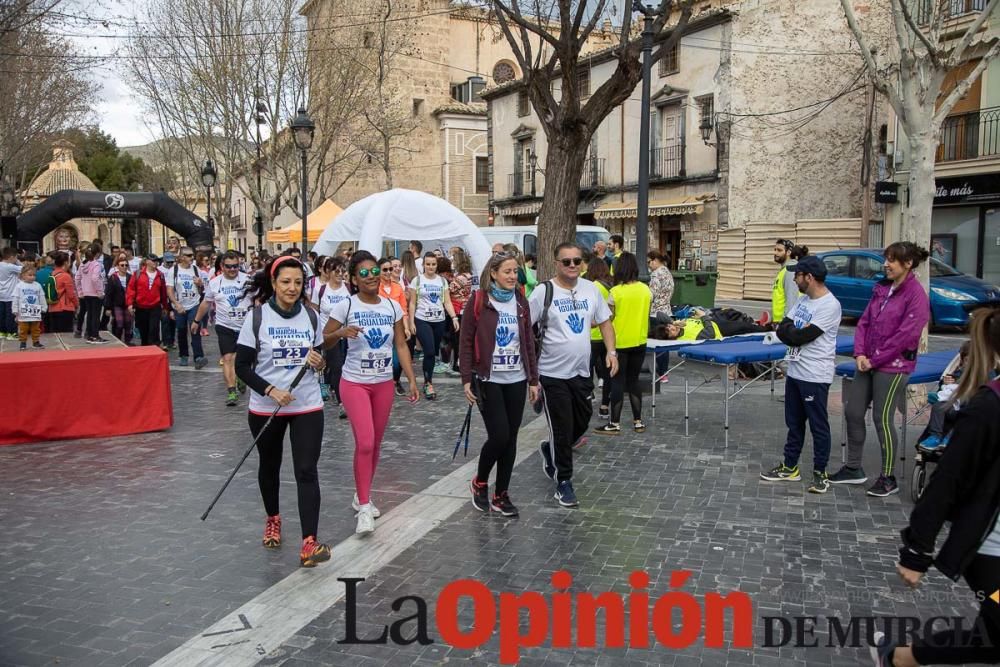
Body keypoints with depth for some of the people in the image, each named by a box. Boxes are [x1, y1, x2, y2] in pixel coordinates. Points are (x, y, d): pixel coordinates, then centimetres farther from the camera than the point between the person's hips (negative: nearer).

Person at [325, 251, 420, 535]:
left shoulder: (393, 306, 1)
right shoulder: (345, 306, -9)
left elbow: (401, 345, 4)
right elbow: (323, 340, -6)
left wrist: (412, 379, -2)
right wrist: (341, 332, -27)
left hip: (384, 383, 4)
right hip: (355, 383, -4)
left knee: (376, 443, 12)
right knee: (364, 443, -13)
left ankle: (362, 496, 30)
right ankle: (364, 507, -2)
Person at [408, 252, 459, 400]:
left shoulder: (442, 281, 8)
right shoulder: (417, 280, 0)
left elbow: (447, 302, 5)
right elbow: (412, 303, 1)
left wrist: (454, 317, -8)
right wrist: (411, 322, -5)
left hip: (439, 321, 3)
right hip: (422, 321, -3)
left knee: (434, 352, 7)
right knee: (429, 352, -13)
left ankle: (427, 379, 23)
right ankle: (429, 383, -1)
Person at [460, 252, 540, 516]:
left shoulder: (521, 301, 7)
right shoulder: (479, 301, -6)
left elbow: (528, 342, 10)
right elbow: (466, 341, -5)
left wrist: (533, 379, 8)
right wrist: (467, 379, -9)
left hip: (516, 380, 4)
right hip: (489, 380, -4)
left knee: (511, 438, 6)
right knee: (499, 435, -9)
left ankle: (501, 495, 19)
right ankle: (480, 483, 17)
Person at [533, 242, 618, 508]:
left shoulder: (590, 289, 5)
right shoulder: (544, 291, -11)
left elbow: (604, 321, 13)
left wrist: (611, 351, 0)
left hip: (581, 372, 5)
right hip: (553, 374, -5)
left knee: (581, 423, 15)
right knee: (562, 430, 2)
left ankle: (550, 450, 43)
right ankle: (563, 482, 19)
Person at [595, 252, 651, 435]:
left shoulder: (615, 291, -14)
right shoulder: (646, 290, 0)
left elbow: (608, 319, -11)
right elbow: (646, 316, 9)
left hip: (619, 342, -5)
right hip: (639, 342, 5)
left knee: (618, 382, 2)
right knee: (633, 380, 14)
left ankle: (615, 424, 7)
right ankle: (638, 422, 17)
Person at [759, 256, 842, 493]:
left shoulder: (829, 305, -18)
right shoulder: (804, 300, 11)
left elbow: (801, 337, -22)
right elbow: (782, 328, 6)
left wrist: (791, 331, -4)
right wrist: (797, 332, -11)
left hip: (815, 376, -9)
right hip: (794, 371, 9)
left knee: (818, 426, 3)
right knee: (794, 423, 16)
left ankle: (820, 473, 13)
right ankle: (790, 467, 27)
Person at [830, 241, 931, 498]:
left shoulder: (916, 294, -13)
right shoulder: (881, 288, 8)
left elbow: (906, 335, -17)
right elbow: (865, 321, 9)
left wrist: (875, 360, -13)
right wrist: (860, 353, -4)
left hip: (893, 366, -7)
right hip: (868, 362, 7)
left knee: (883, 419, -1)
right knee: (852, 412, 9)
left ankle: (888, 478, 14)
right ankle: (854, 469, 23)